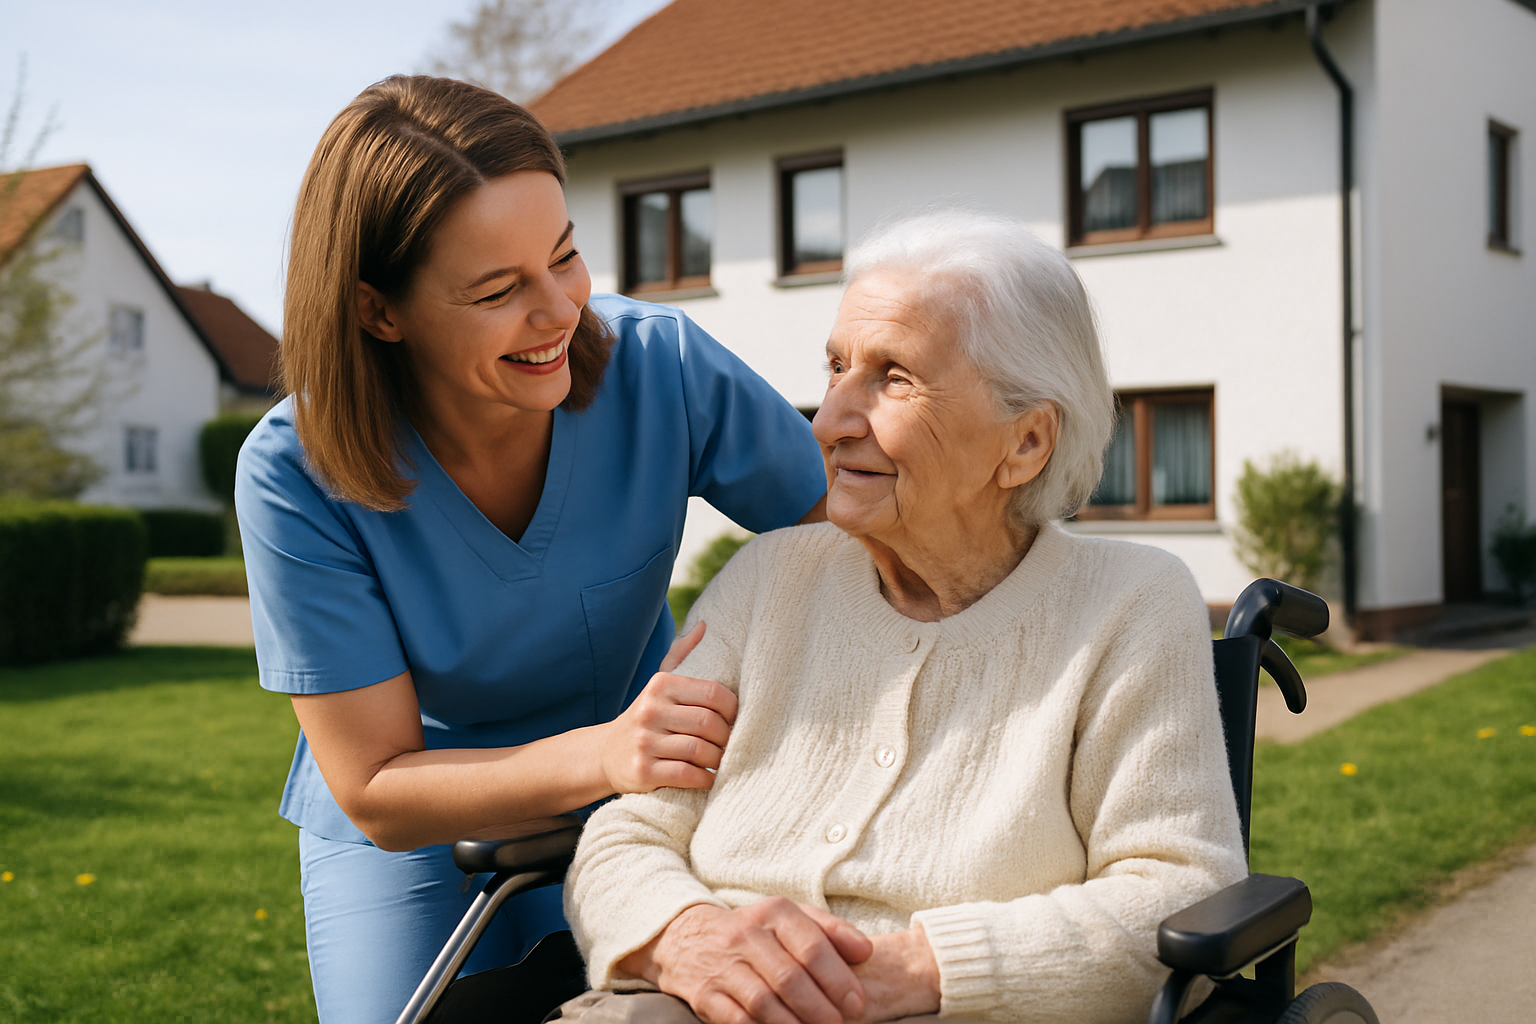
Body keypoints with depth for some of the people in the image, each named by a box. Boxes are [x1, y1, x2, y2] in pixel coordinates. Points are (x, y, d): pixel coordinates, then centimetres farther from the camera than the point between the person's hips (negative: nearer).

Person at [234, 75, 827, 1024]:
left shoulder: (663, 366, -23)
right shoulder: (295, 475, -25)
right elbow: (375, 793, -22)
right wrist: (603, 754, -39)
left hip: (631, 810, 1)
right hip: (407, 839, -1)